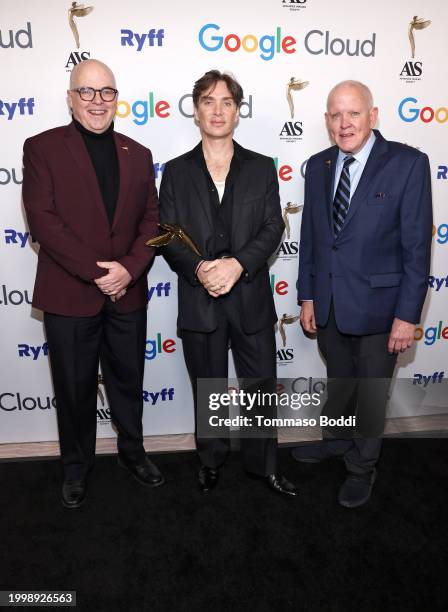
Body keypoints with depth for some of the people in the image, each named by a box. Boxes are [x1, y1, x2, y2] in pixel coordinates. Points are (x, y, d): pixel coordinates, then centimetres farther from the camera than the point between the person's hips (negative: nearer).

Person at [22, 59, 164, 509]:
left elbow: (151, 221, 4)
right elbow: (42, 220, -12)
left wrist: (129, 268, -13)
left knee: (128, 382, 17)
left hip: (128, 294, 3)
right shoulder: (42, 148, -2)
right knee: (74, 389, 12)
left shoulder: (137, 154, 9)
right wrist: (96, 273, -18)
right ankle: (76, 467, 33)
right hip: (69, 296, -3)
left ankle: (132, 451, 39)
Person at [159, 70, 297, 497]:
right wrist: (199, 269, -20)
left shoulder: (261, 168, 6)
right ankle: (211, 461, 36)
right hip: (198, 299, 0)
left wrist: (238, 264, -20)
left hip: (251, 297, 0)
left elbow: (273, 228, -3)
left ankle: (263, 465, 31)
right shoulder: (176, 171, 5)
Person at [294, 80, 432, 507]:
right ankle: (336, 440, 48)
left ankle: (362, 468, 36)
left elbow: (417, 245, -12)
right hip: (329, 305, 4)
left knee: (371, 392, 13)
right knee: (338, 381, 23)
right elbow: (310, 236, 7)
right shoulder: (318, 166, 4)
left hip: (377, 304, -4)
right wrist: (307, 297, 6)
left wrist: (407, 315, -14)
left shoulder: (408, 164, -10)